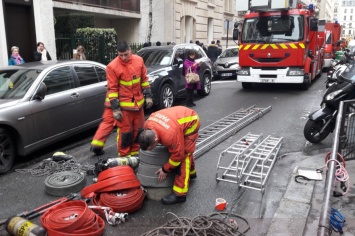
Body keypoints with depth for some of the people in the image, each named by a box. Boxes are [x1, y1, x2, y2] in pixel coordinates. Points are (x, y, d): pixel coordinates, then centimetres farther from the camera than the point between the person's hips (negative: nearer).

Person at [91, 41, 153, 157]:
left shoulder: (139, 60, 0)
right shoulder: (112, 66, -13)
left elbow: (144, 79, 10)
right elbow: (112, 89, -12)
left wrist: (148, 96, 7)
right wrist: (115, 108, -14)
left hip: (138, 102, 5)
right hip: (123, 104, -5)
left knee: (138, 129, 13)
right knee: (125, 131, 1)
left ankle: (134, 153, 27)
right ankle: (124, 156, 14)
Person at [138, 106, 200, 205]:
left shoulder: (170, 135, -42)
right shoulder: (147, 125, -20)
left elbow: (178, 155, -26)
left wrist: (165, 170, -16)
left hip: (191, 121, -8)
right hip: (180, 116, 8)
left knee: (184, 154, -14)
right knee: (184, 149, 24)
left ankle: (179, 194, -11)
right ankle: (191, 173, 50)